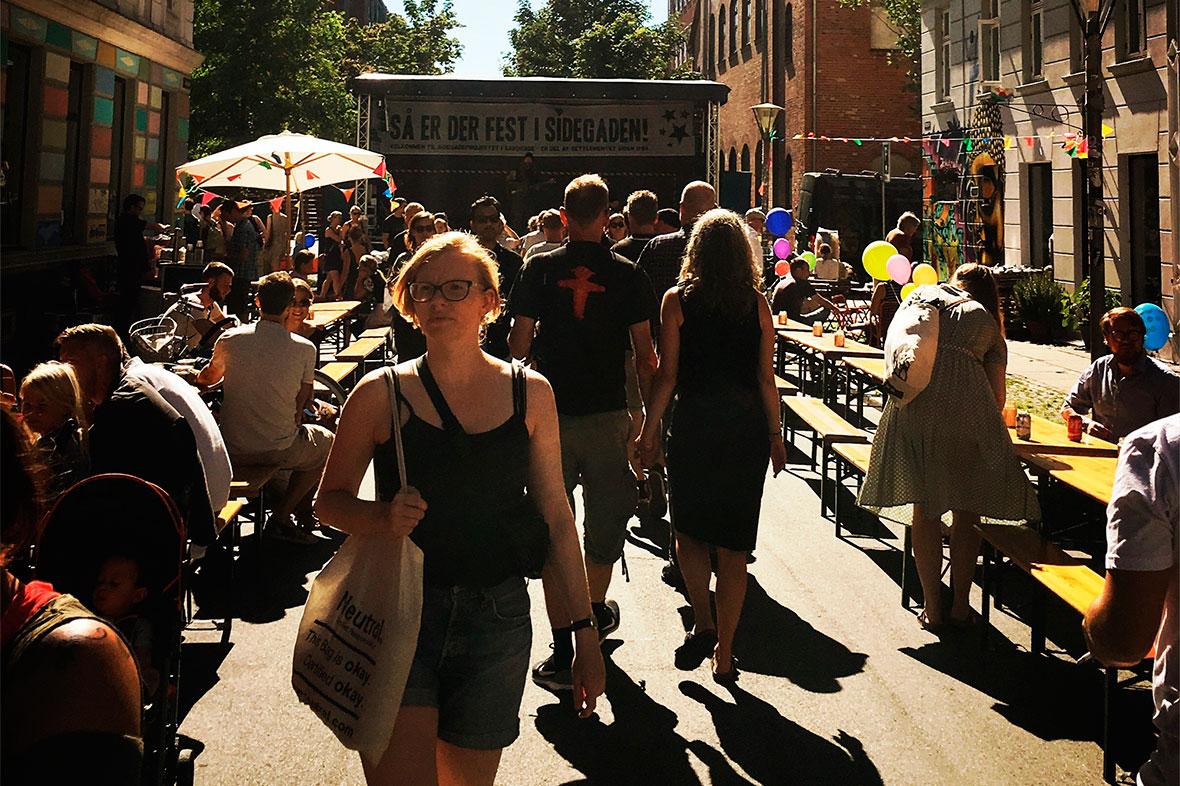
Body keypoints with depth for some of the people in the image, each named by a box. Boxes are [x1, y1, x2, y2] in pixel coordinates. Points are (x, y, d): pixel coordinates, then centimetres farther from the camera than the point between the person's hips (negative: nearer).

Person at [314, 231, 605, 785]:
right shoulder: (381, 394, -2)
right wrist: (383, 517, -16)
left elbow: (555, 516, 7)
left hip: (496, 619, 2)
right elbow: (329, 499, 6)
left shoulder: (529, 393, 3)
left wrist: (585, 632, 6)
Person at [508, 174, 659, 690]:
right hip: (609, 414, 1)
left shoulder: (540, 269, -2)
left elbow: (518, 343, 0)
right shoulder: (627, 275, -2)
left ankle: (563, 652, 2)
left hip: (550, 412, 0)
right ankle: (596, 612, 41)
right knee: (606, 517, 20)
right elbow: (644, 354, -2)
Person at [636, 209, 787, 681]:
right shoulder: (757, 304, 2)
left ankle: (703, 625, 6)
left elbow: (667, 375, -5)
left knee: (689, 532, 17)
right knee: (734, 547, 8)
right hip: (747, 426, 2)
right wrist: (775, 435, 12)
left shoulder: (677, 301, -3)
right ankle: (723, 654, 13)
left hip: (694, 425, -2)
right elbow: (766, 378, 3)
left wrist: (649, 431, 3)